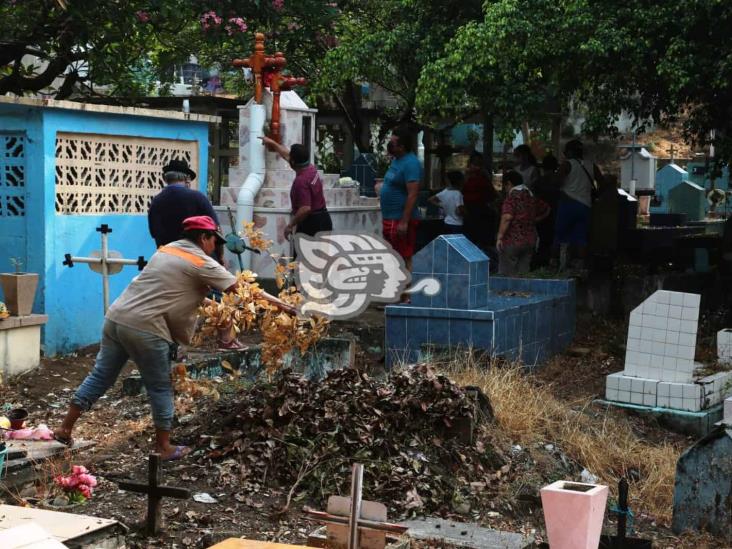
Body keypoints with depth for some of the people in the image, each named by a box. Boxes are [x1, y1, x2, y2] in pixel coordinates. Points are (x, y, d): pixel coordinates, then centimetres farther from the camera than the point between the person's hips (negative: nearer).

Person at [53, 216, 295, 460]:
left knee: (100, 376, 15)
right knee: (160, 388, 7)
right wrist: (280, 305, 5)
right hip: (144, 329, -7)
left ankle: (65, 428, 19)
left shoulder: (166, 250, 18)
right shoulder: (202, 263, -3)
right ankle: (164, 447, 14)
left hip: (116, 317, 7)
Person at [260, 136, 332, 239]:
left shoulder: (301, 181, -22)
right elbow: (286, 154, 23)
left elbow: (305, 209, -29)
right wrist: (273, 143, 34)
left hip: (311, 224, -9)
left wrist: (290, 225, -18)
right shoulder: (311, 169, 6)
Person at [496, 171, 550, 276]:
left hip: (512, 242, -7)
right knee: (524, 274, 11)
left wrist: (500, 237, -18)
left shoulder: (512, 197, -13)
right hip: (530, 241, 7)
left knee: (506, 275, -1)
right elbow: (546, 209, 25)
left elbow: (507, 217, -24)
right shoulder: (532, 197, 11)